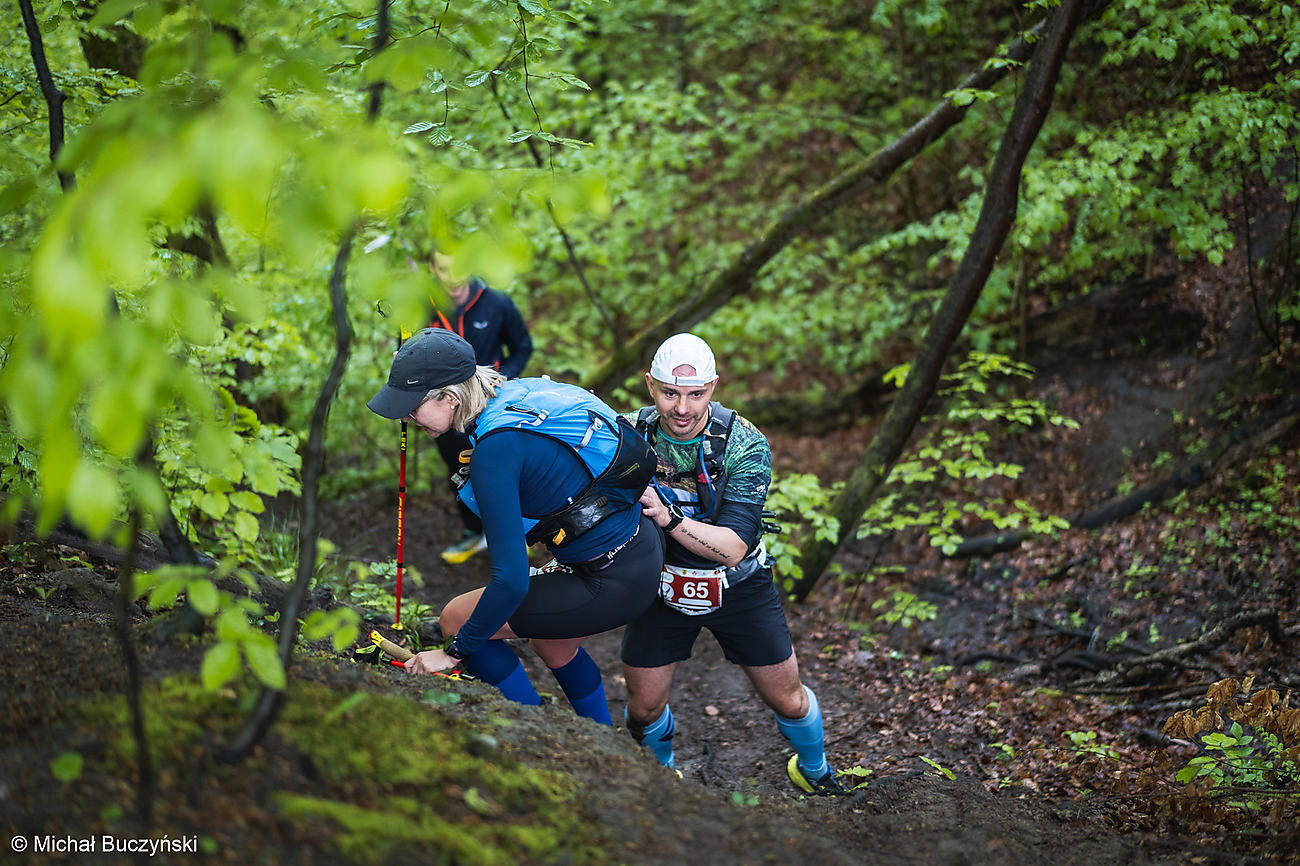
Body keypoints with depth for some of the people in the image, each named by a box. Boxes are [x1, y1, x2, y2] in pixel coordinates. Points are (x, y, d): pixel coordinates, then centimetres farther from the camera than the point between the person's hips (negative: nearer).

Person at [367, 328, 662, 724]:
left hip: (613, 584, -9)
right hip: (642, 546, 9)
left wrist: (455, 651, -15)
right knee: (553, 647, 33)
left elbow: (511, 580, -27)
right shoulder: (516, 392, -1)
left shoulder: (496, 448, -26)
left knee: (456, 618, 0)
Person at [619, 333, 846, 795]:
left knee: (787, 700, 10)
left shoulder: (746, 446, -25)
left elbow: (733, 546, -31)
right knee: (643, 709, 6)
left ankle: (814, 770, 43)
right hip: (662, 585, 1)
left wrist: (668, 517, -45)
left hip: (736, 586, -1)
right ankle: (661, 772, 40)